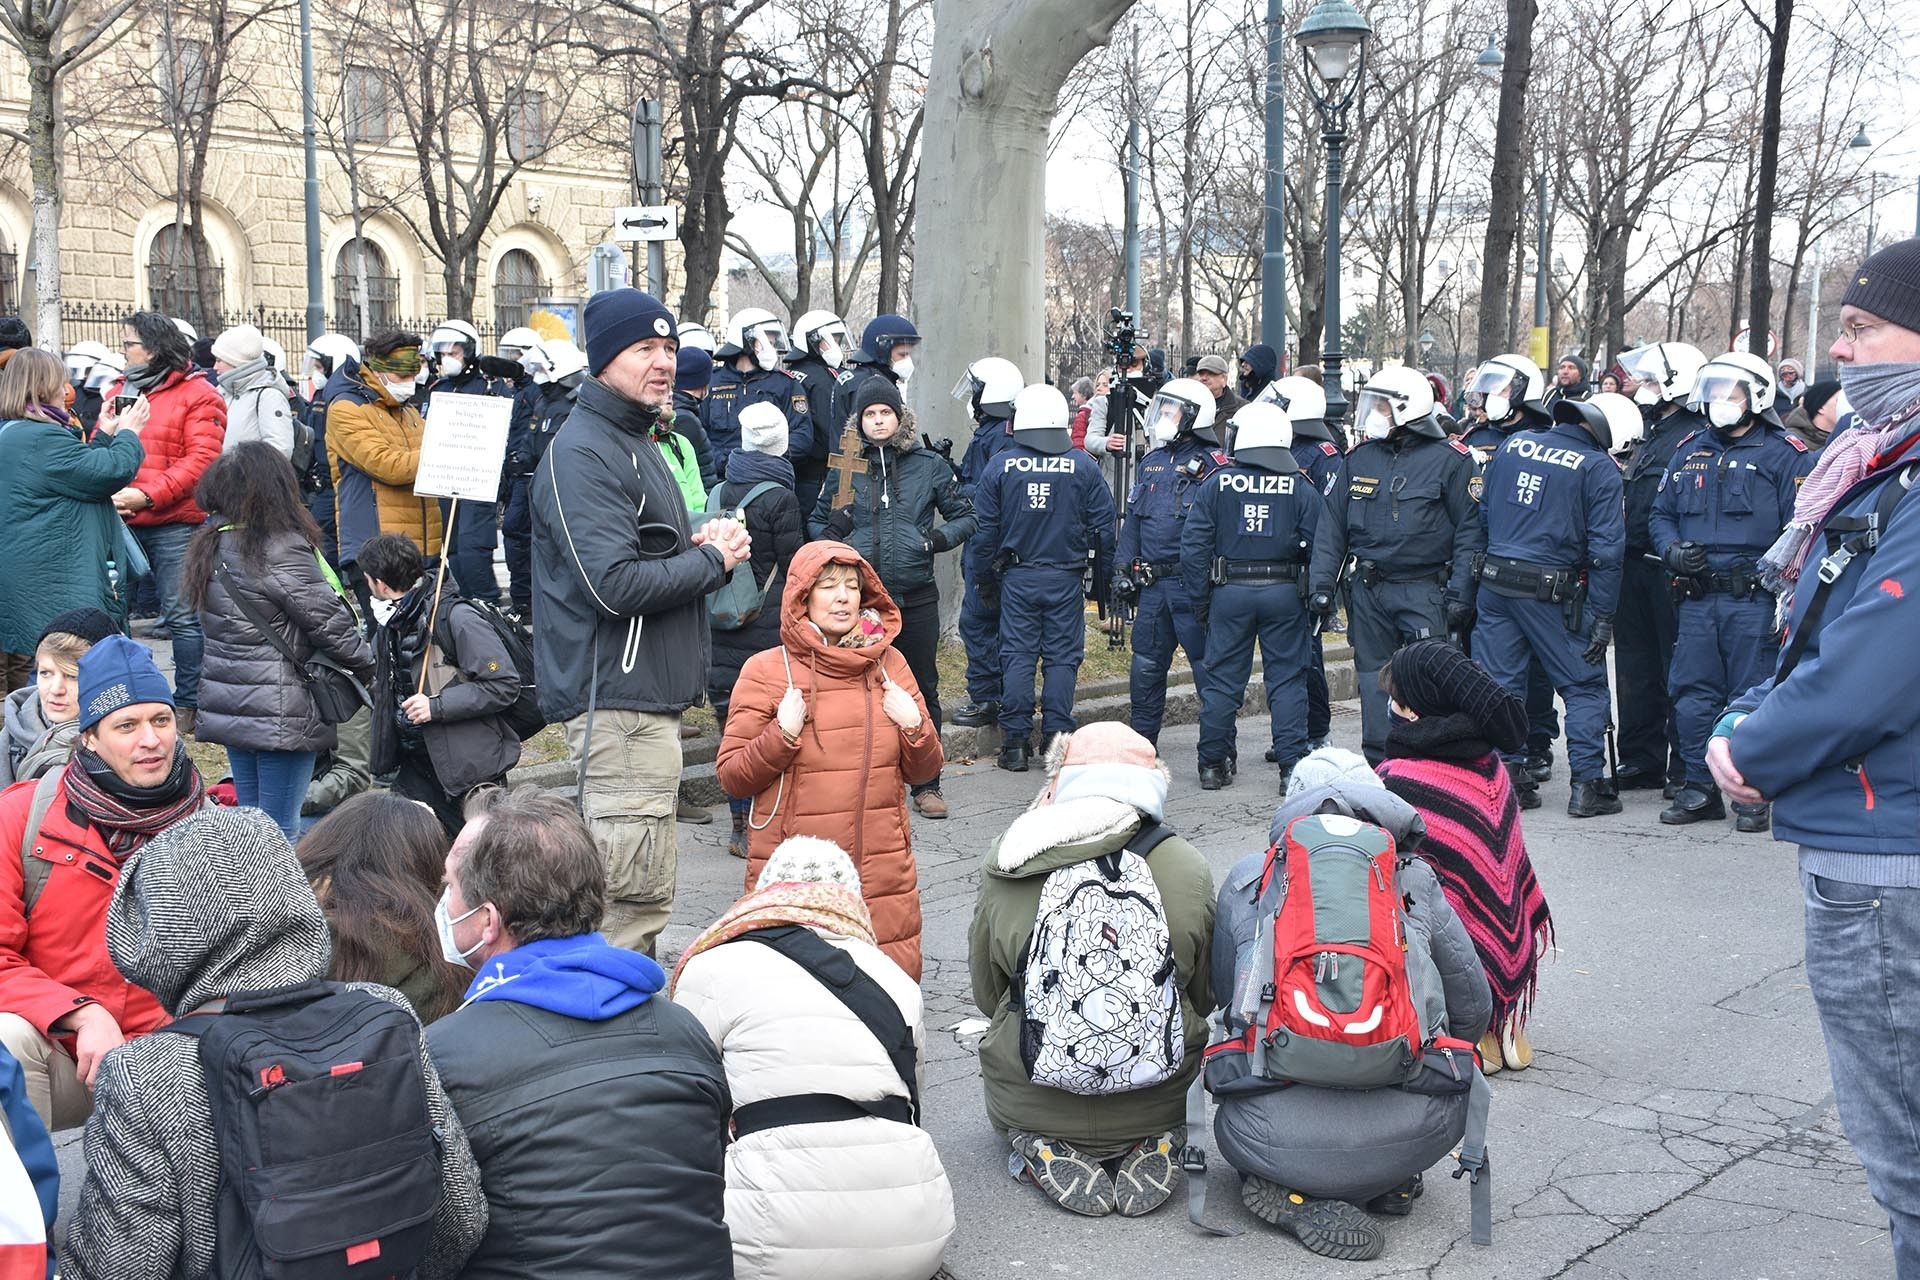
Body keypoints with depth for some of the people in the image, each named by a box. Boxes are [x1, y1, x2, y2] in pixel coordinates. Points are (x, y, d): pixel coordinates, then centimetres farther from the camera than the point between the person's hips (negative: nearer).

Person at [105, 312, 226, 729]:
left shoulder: (197, 395, -3)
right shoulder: (118, 392, 16)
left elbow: (201, 460, -12)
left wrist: (147, 495, -20)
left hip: (174, 525, -6)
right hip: (120, 522, 6)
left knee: (182, 616, -2)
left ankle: (188, 703, 8)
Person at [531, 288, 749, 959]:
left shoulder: (638, 441, 19)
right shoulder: (582, 453, -14)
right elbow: (617, 583, -24)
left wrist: (701, 546, 6)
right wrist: (713, 560, -11)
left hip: (651, 694, 11)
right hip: (618, 696, -11)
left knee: (630, 887, 18)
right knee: (636, 891, -8)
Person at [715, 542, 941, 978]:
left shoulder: (889, 664, 9)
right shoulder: (766, 670, -1)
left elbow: (923, 771, 14)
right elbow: (731, 777, -2)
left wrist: (915, 726, -5)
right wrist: (782, 735, -15)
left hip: (884, 874, 3)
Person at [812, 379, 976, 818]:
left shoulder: (929, 466, 3)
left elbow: (967, 515, 9)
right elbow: (816, 523, 15)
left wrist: (941, 538, -9)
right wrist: (833, 530, -6)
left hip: (917, 597, 0)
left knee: (923, 689, 6)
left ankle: (926, 785, 17)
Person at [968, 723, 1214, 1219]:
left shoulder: (1004, 871, -10)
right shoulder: (1188, 868, -10)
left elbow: (987, 996, 4)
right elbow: (1205, 998, 4)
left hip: (1031, 1104, 0)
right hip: (1159, 1104, 1)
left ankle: (1046, 1152, 1)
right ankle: (1152, 1148, 3)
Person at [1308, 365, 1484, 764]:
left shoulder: (1450, 458, -4)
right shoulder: (1360, 457, 9)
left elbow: (1469, 529, -4)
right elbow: (1333, 525, 11)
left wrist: (1460, 591, -11)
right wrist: (1322, 582, 4)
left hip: (1424, 591, -5)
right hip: (1369, 590, 5)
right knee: (1374, 679, 10)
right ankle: (1378, 765, 19)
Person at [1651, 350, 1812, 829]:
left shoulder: (1784, 455, -2)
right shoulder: (1690, 451, 15)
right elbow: (1661, 514, 20)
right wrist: (1673, 550, 1)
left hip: (1753, 599, -5)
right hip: (1697, 597, 5)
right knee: (1692, 694, 6)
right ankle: (1701, 788, 17)